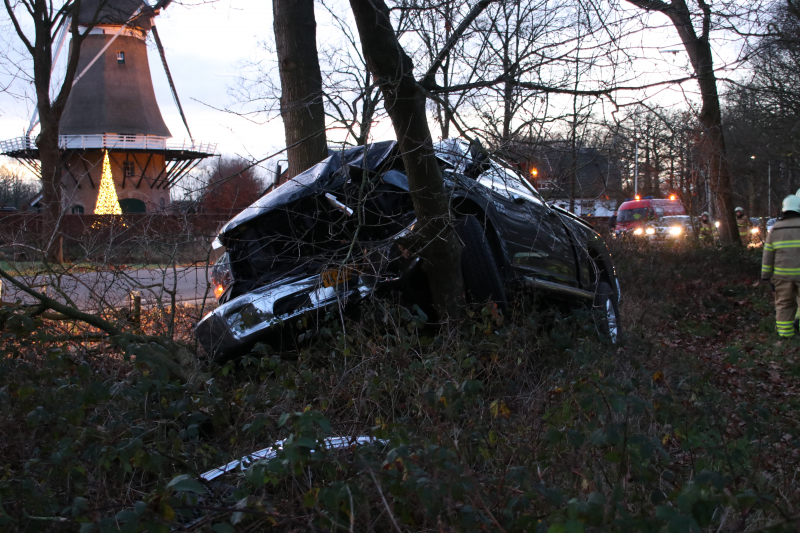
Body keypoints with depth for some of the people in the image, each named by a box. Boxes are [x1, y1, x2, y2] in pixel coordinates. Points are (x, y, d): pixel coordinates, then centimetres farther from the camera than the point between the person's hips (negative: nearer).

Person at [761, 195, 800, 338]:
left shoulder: (775, 228, 5)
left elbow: (768, 254, 7)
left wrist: (766, 276, 12)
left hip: (782, 273, 3)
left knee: (784, 303, 11)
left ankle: (785, 332, 13)